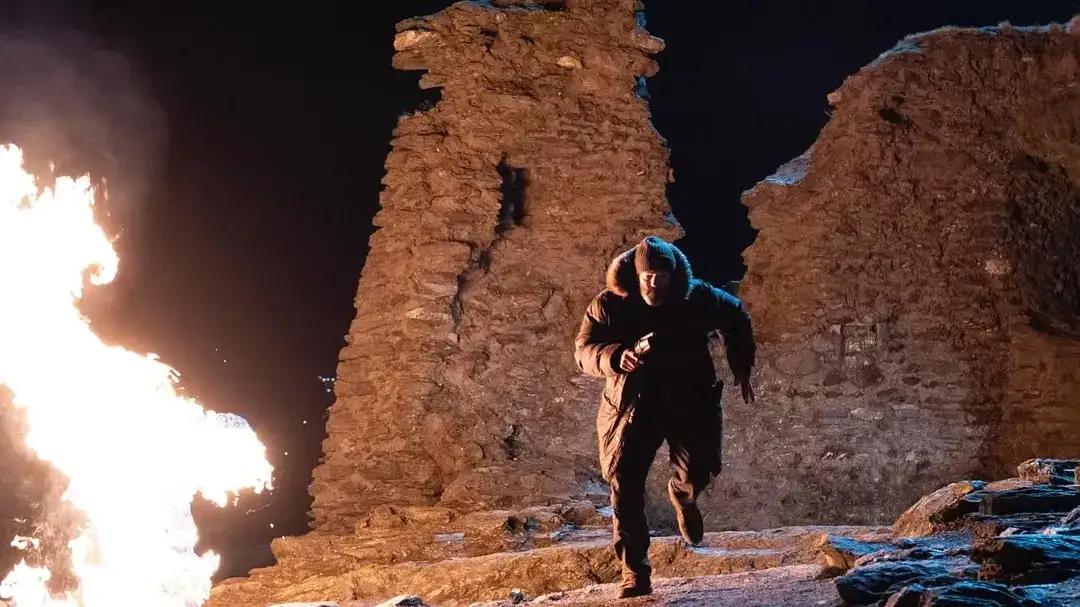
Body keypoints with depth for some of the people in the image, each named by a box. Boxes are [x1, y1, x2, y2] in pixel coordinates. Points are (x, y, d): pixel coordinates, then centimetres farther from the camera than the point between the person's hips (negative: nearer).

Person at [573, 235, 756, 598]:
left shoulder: (697, 298, -6)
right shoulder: (609, 304, -9)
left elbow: (736, 318, 12)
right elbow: (583, 350, -12)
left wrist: (741, 367, 11)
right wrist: (616, 357, -33)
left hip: (689, 401, 1)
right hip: (632, 404, 0)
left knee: (698, 471, -13)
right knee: (625, 487, -8)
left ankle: (682, 497, 27)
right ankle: (634, 573, 1)